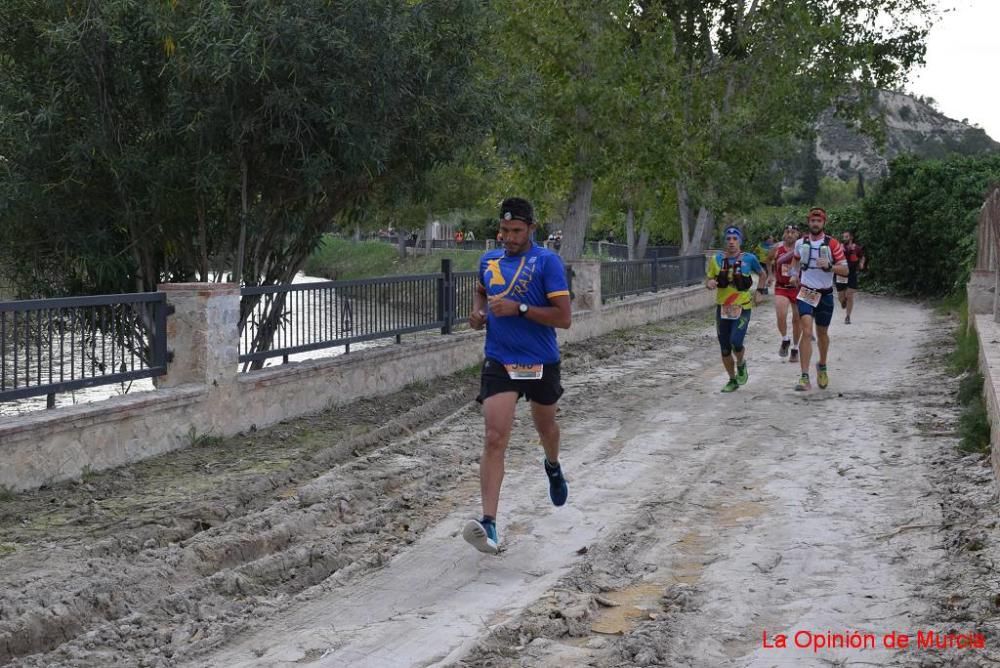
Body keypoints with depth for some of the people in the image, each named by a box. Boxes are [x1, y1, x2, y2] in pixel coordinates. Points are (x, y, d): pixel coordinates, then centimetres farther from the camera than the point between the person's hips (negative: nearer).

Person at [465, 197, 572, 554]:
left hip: (541, 363, -1)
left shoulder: (547, 261, -10)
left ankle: (553, 467, 60)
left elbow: (564, 318, -15)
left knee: (546, 427, 23)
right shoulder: (489, 260, 5)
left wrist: (518, 308, -23)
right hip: (499, 362, 2)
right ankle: (489, 524, -22)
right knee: (495, 439, -14)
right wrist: (478, 312, 7)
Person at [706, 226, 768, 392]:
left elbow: (763, 274, 12)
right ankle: (733, 380, 26)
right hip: (722, 308, 3)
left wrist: (759, 291, 1)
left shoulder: (749, 259, -6)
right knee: (724, 349, 6)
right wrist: (709, 283, -16)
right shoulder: (716, 259, -1)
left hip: (743, 308, -3)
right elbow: (708, 280, 7)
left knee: (736, 342, -20)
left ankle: (741, 366, 12)